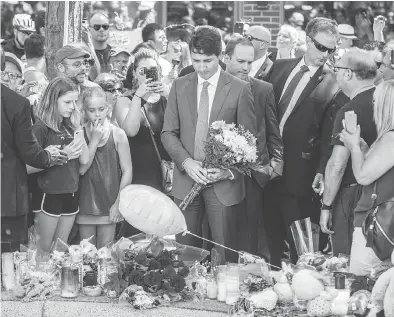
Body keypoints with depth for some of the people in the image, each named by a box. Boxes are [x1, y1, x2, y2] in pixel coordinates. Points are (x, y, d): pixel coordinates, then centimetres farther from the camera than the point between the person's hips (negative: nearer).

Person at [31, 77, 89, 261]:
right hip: (49, 195, -7)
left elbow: (84, 159, 3)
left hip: (70, 195, 7)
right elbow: (29, 167, -16)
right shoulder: (41, 128, -11)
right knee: (44, 251, -1)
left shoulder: (69, 127, 10)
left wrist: (77, 128, -3)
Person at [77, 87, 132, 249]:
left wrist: (118, 203, -6)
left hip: (109, 203, -1)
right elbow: (81, 169, -12)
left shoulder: (117, 134, -3)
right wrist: (95, 140, -15)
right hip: (86, 203, 1)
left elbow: (127, 171, -1)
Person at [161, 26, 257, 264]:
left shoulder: (240, 89, -2)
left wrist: (229, 170, -15)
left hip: (224, 183, -3)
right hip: (186, 180, 3)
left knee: (225, 254, 1)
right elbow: (168, 132, 5)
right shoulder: (180, 86, 7)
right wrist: (186, 161, -12)